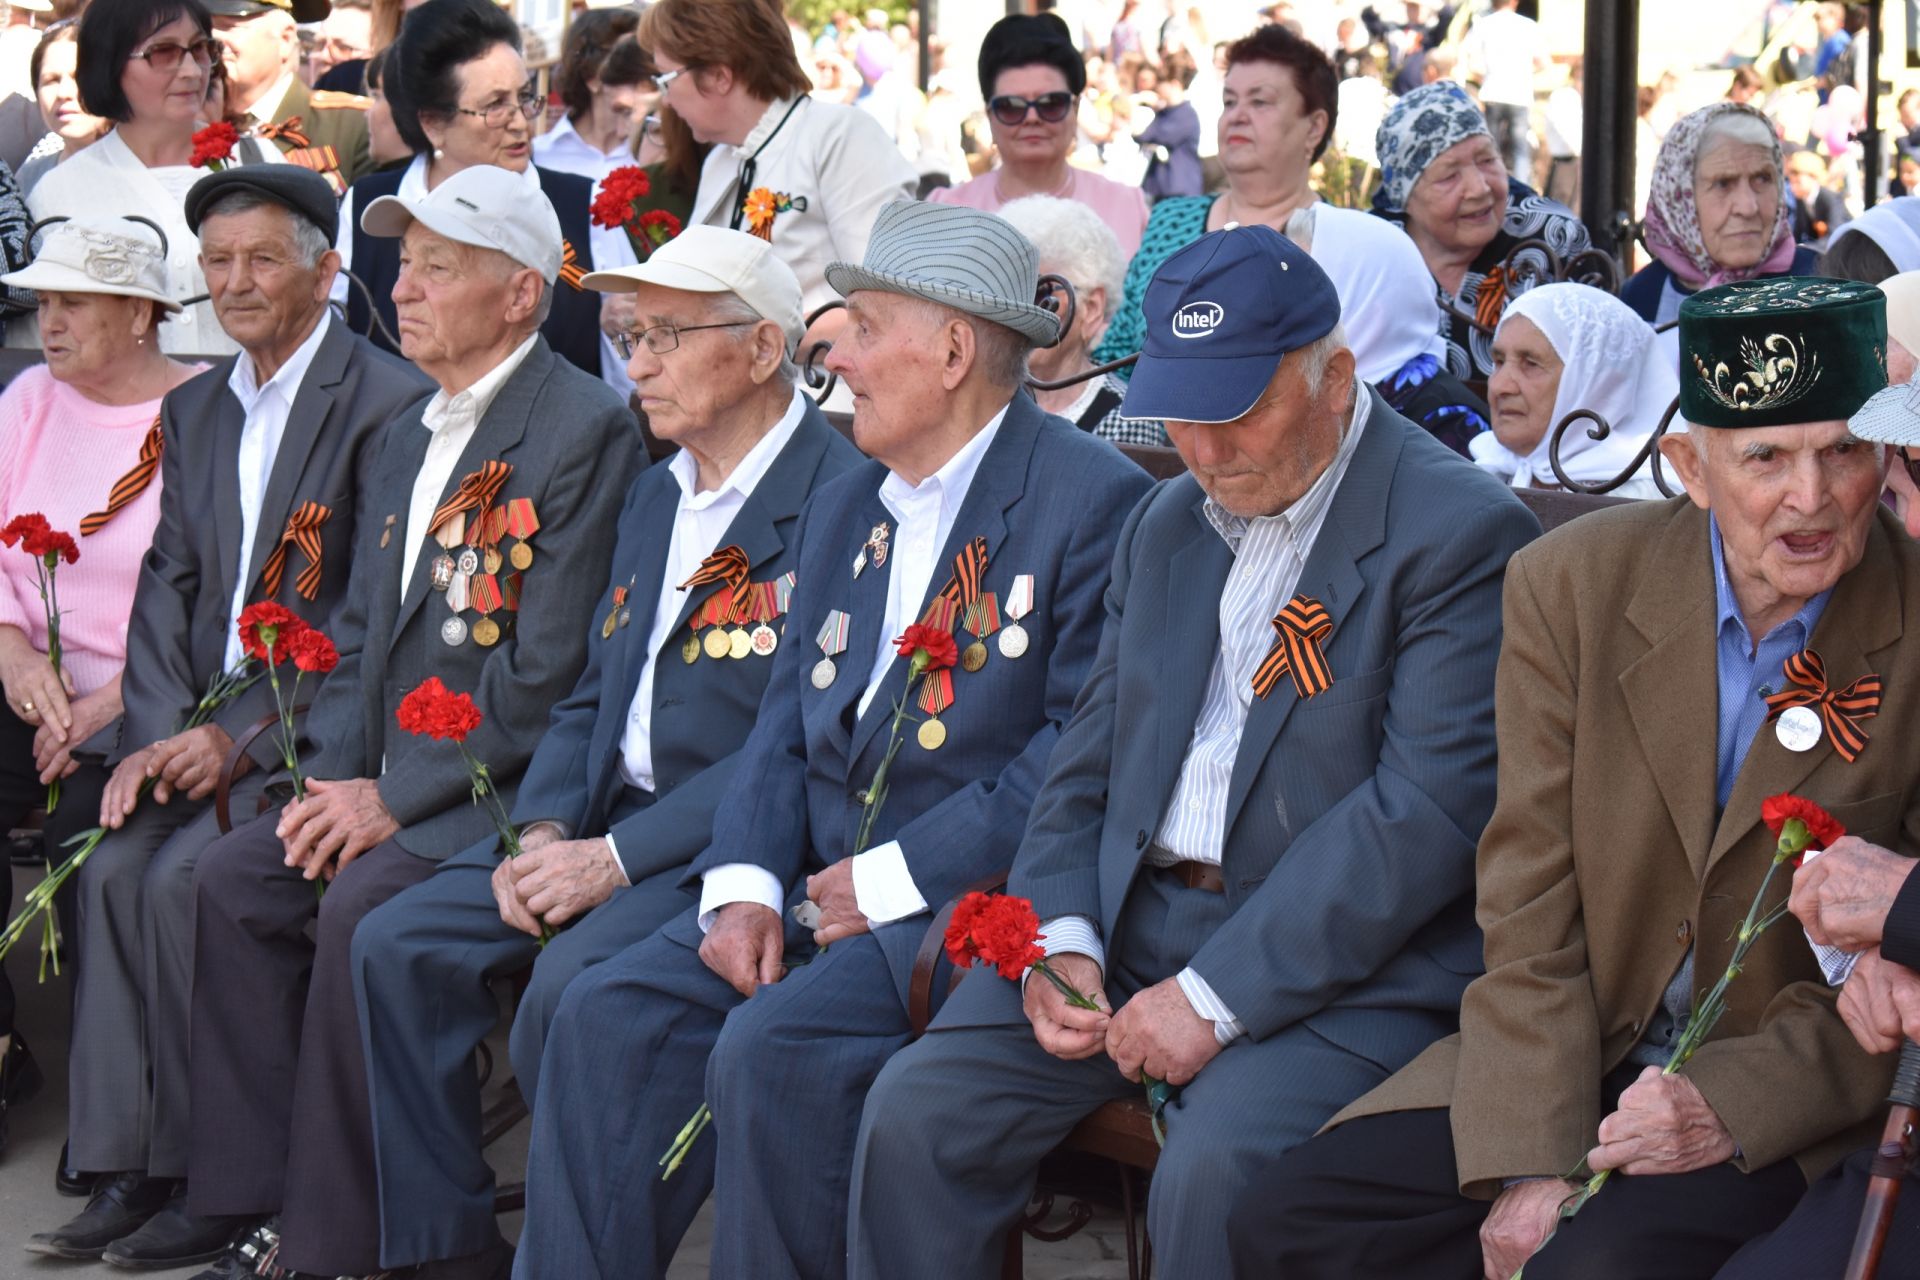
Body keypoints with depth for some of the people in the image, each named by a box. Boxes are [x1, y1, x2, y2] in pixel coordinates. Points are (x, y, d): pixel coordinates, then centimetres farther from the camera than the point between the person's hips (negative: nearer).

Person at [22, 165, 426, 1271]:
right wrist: (158, 730, -4)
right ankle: (129, 1168, -11)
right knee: (115, 866, -16)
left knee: (186, 875, -24)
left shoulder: (386, 404, -10)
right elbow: (168, 586, 13)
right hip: (202, 726, 7)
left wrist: (239, 735, -17)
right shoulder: (195, 411, 16)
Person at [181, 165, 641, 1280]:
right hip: (388, 777, 9)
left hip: (507, 784, -8)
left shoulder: (585, 428, -13)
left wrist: (398, 796, -16)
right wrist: (340, 775, 1)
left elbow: (549, 670, -18)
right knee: (231, 880, -9)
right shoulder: (413, 435, 17)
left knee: (358, 908, -27)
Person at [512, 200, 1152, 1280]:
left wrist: (898, 877, -16)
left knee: (772, 1049, -28)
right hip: (819, 879, 8)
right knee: (608, 1015, -11)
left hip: (969, 897, -7)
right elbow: (787, 718, 15)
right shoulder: (847, 507, 19)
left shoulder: (1096, 500, -8)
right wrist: (744, 884, -2)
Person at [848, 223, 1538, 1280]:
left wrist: (1217, 995, -19)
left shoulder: (1460, 534, -9)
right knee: (914, 1111, -12)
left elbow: (1429, 808, -17)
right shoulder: (1166, 525, 16)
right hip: (1129, 927, 6)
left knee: (1211, 1173, -31)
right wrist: (1059, 938, -3)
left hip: (1341, 962, -6)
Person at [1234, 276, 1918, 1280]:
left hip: (1803, 1087, -4)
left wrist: (1736, 1100, -20)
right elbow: (1531, 897, -4)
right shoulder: (1571, 583, -3)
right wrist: (1532, 1161, -13)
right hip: (1588, 1050, 4)